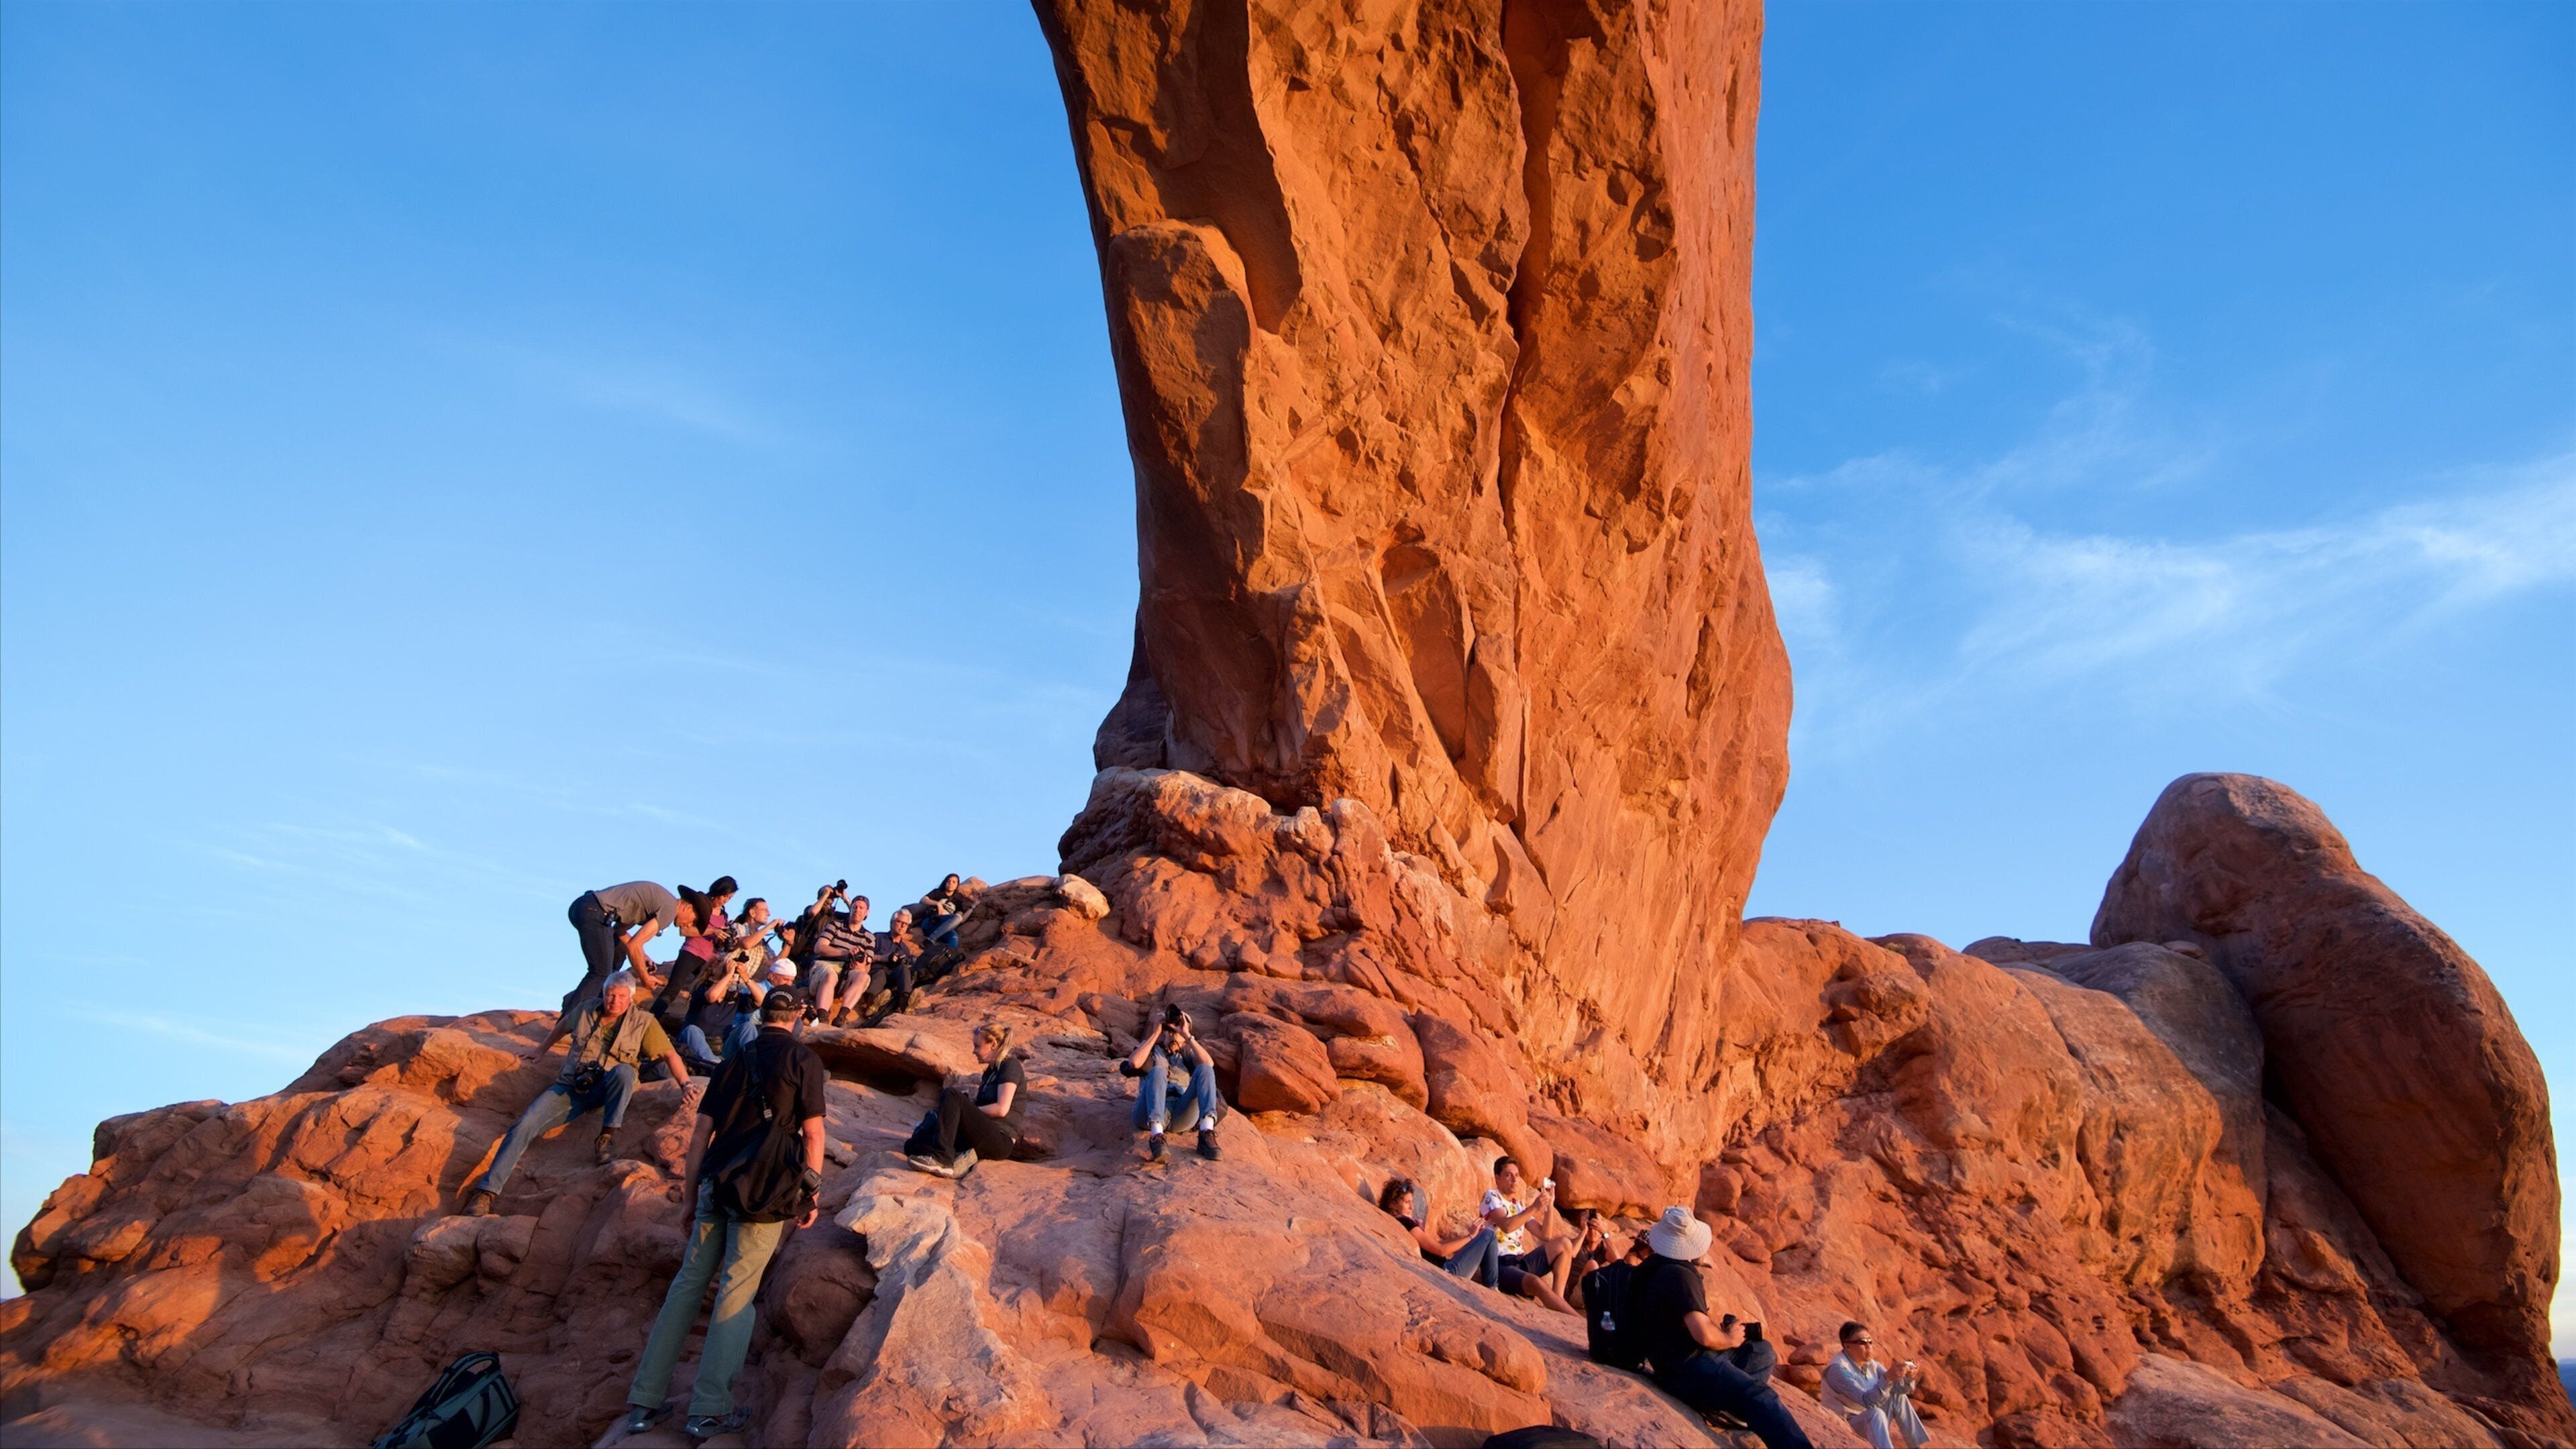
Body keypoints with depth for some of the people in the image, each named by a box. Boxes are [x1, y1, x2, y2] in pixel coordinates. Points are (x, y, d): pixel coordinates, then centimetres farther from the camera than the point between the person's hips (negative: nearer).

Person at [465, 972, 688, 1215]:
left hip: (605, 1092, -3)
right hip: (570, 1088, 3)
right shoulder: (585, 1011, 7)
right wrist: (541, 1050, 40)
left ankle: (608, 1136, -26)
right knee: (524, 1126, -18)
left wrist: (686, 1086, -17)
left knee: (624, 1071, -36)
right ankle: (487, 1191, -15)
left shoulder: (643, 1022, -3)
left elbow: (670, 1055, -5)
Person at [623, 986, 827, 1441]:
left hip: (716, 1183, 5)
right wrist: (812, 1195, 1)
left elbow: (701, 1131, 14)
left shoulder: (737, 1059, 14)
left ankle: (645, 1402, 14)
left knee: (689, 1282, 12)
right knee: (736, 1292, -1)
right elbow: (813, 1132, -6)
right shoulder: (803, 1059, -1)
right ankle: (709, 1409, 2)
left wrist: (691, 1194, 20)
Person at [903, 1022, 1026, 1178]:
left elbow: (1001, 1109, -13)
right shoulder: (990, 1071, 26)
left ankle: (942, 1159, -35)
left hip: (1002, 1141, -8)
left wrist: (967, 1111, -4)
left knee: (951, 1095, -24)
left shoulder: (1011, 1065, -1)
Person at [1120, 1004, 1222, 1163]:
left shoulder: (1187, 1054, 31)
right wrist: (1155, 1034, 11)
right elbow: (1134, 1063, 2)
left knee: (1204, 1069, -22)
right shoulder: (1152, 1050, 29)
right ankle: (1157, 1137, -53)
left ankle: (1207, 1134, -42)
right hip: (1152, 1114, -1)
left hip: (1183, 1113, 2)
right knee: (1158, 1071, -32)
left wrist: (1187, 1035, 6)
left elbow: (1209, 1064, 6)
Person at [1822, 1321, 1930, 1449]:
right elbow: (1867, 1400, -32)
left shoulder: (1871, 1365, 2)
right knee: (1876, 1413, -34)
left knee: (1899, 1398, -1)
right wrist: (1888, 1377, -44)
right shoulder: (1838, 1369, -23)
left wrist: (1909, 1377, -22)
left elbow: (1899, 1388, 0)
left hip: (1870, 1423, 9)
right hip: (1846, 1425, -8)